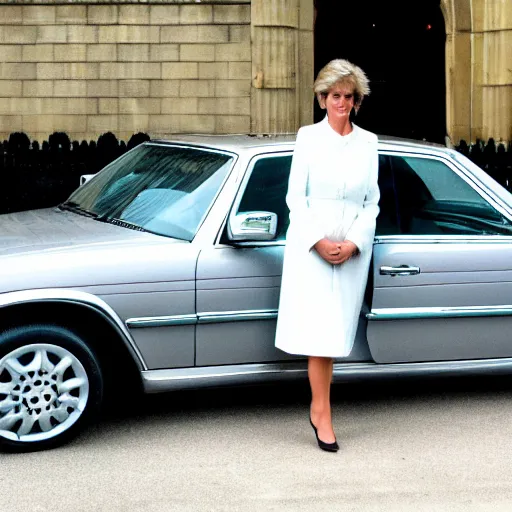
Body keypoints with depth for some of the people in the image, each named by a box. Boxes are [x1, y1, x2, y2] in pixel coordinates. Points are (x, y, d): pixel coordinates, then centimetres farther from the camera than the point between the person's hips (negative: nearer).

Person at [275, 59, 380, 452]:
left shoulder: (368, 142, 8)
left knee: (336, 330, 5)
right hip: (309, 245, -2)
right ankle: (323, 414, -4)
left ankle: (318, 406, 16)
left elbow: (371, 202, 7)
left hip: (352, 250, 3)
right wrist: (318, 241, -12)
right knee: (319, 330, -7)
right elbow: (295, 195, -1)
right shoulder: (308, 137, 2)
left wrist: (353, 244, -7)